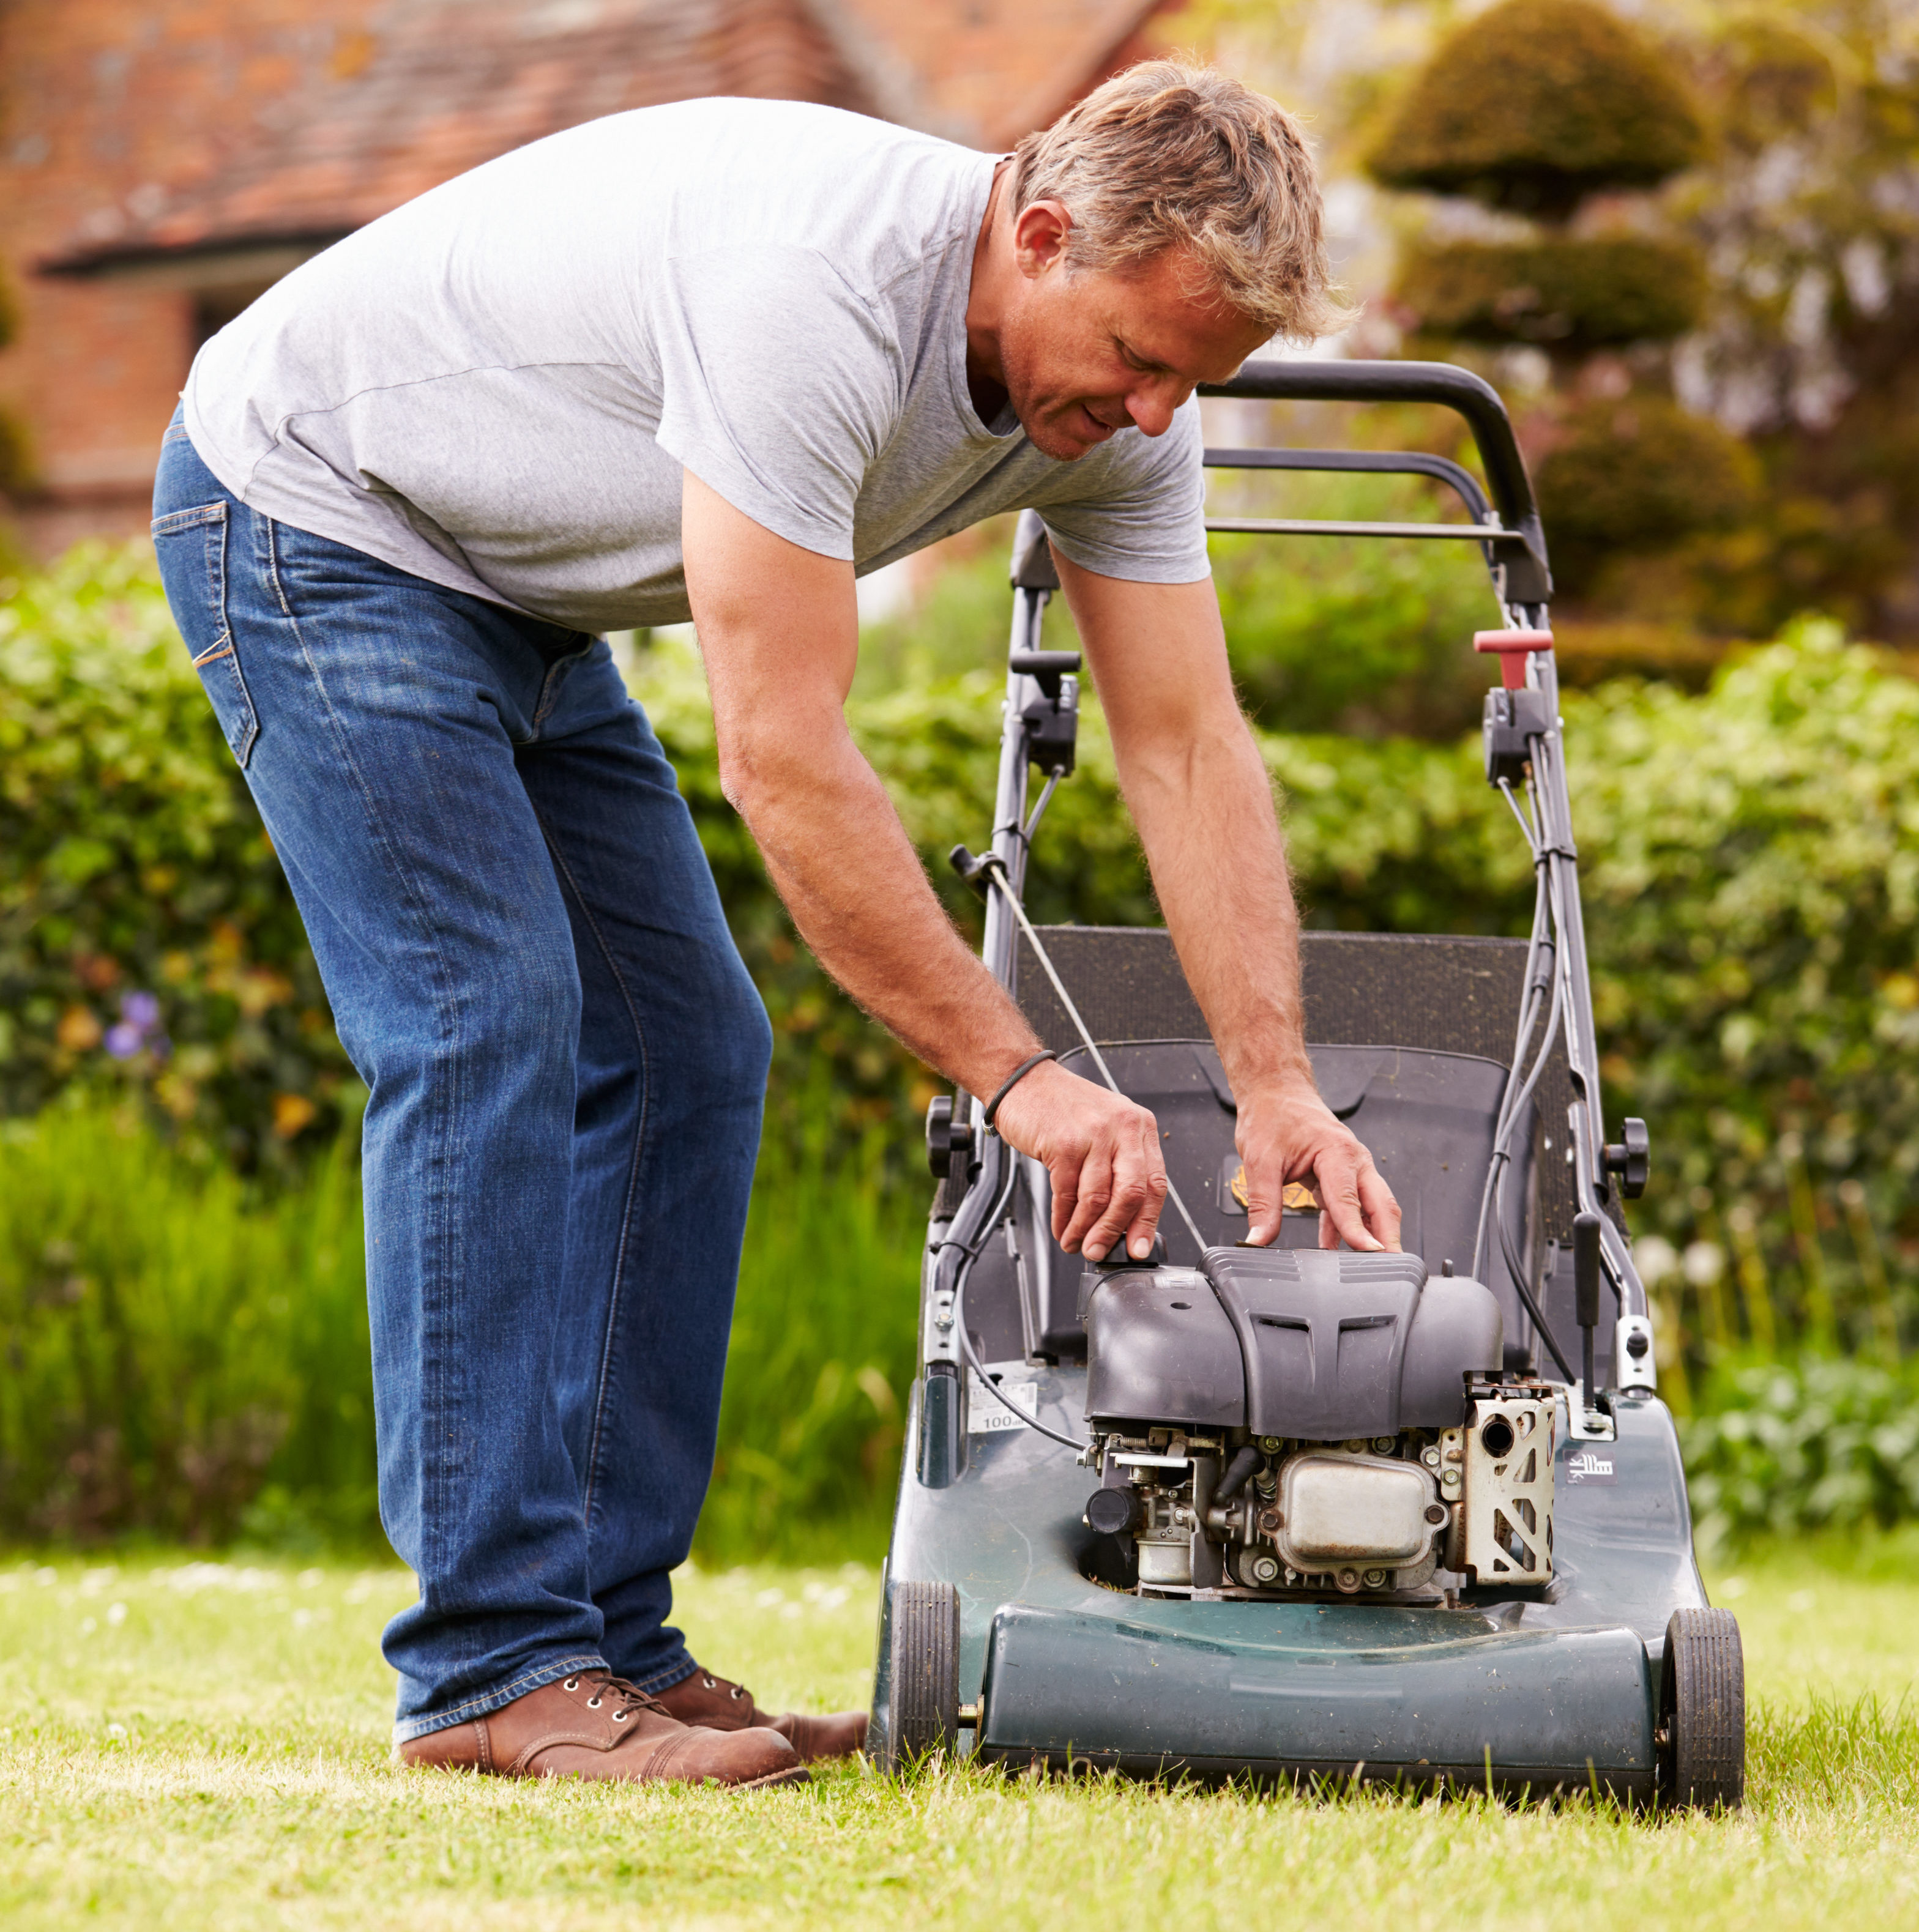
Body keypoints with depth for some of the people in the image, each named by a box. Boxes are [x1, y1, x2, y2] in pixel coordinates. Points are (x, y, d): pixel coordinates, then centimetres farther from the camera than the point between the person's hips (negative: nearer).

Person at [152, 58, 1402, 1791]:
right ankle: (495, 1670, -17)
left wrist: (1276, 1087, -17)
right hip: (312, 522, -9)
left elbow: (1190, 750, -7)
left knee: (688, 1054, 2)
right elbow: (783, 761, -35)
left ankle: (611, 1641, 5)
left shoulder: (1121, 399, -10)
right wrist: (1020, 1075, -31)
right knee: (489, 1034, -18)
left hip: (522, 595, 9)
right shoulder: (818, 296, -37)